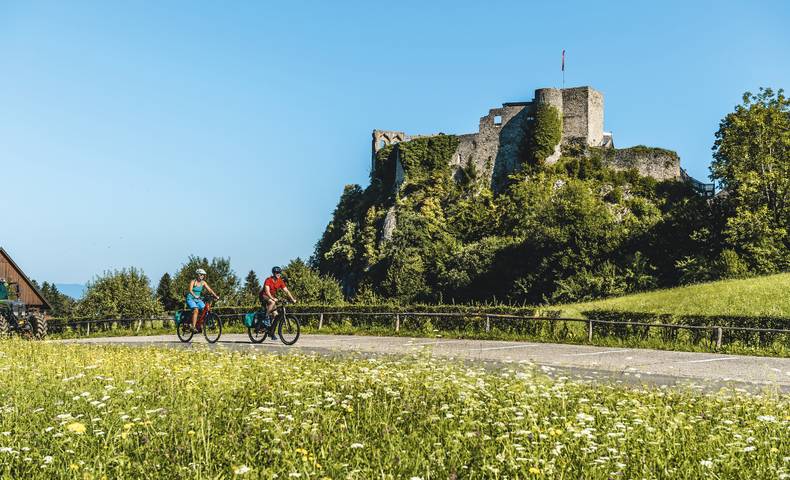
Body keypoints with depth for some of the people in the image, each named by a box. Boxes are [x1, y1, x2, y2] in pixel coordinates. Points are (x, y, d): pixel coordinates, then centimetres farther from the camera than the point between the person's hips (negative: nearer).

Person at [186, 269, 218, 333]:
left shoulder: (203, 283, 3)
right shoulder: (193, 282, -12)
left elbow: (209, 290, -2)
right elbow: (190, 290, -27)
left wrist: (215, 295, -17)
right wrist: (195, 296, -45)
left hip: (198, 299, 6)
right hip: (190, 298, -6)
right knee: (196, 310, -29)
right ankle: (193, 327, -30)